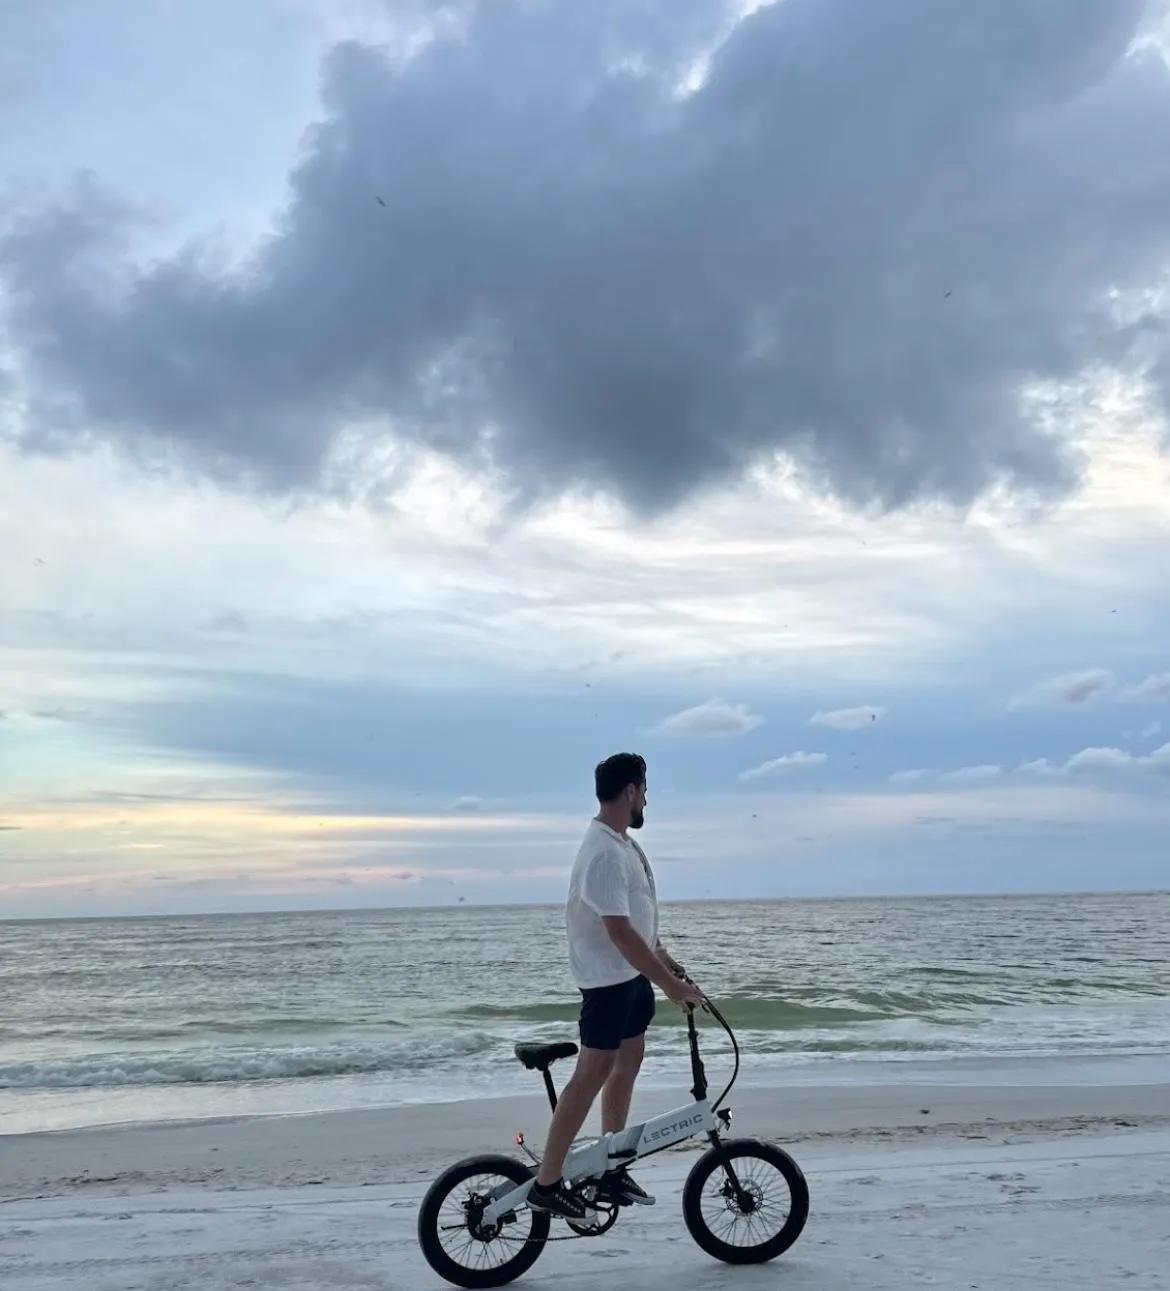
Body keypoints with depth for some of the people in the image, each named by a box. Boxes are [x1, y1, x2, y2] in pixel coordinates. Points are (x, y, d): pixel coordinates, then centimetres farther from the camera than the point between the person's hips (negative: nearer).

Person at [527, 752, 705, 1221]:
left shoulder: (622, 842, 8)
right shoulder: (604, 853, -25)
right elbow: (620, 932, -29)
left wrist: (662, 957, 21)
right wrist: (671, 985, -26)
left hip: (633, 974, 10)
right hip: (608, 978, -10)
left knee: (627, 1065, 16)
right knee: (592, 1075, -6)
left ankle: (611, 1169, 27)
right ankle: (546, 1184, 1)